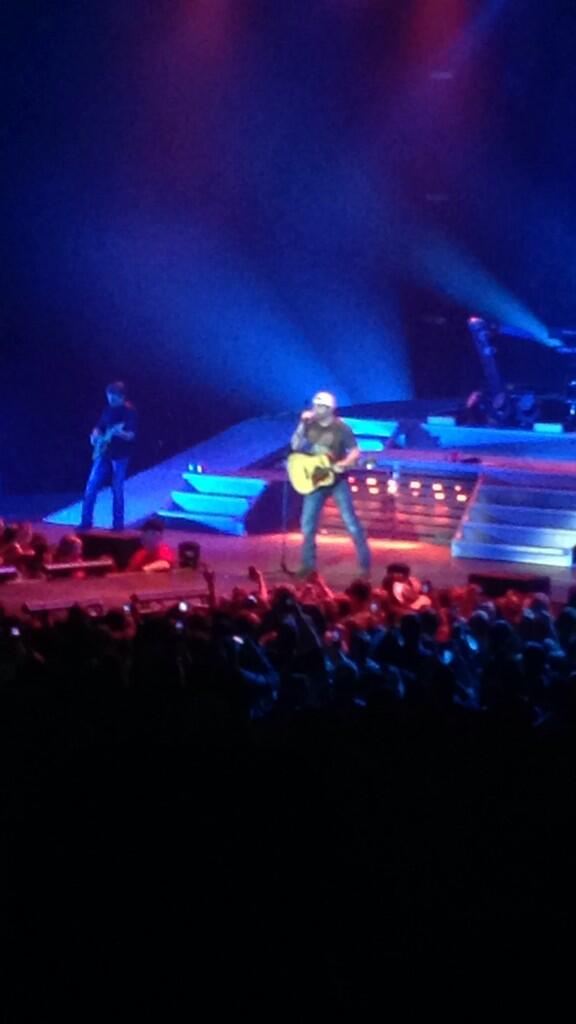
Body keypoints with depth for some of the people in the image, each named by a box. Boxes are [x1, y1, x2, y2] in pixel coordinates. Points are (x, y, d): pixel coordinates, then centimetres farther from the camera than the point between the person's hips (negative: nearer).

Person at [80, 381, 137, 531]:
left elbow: (131, 435, -16)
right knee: (91, 486, 0)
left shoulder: (129, 411, -9)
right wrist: (95, 436, -4)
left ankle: (118, 523, 9)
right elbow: (99, 427, 18)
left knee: (117, 490, -1)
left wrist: (119, 432, -36)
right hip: (103, 453, 6)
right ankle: (86, 521, 6)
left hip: (119, 456, -6)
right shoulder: (109, 409, 9)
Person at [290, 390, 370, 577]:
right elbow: (295, 446, -1)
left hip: (337, 481, -4)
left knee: (351, 522, -6)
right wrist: (302, 425, -12)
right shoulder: (310, 425, 1)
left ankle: (365, 564, 0)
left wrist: (343, 464, -28)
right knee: (308, 524, 5)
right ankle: (308, 565, 17)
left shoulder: (341, 428, -11)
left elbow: (355, 451, -9)